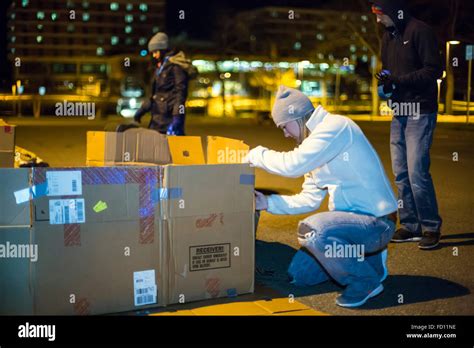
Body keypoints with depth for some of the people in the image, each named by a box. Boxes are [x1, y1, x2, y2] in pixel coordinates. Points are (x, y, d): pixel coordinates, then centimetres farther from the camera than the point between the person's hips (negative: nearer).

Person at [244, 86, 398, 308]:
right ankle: (368, 260, 19)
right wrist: (268, 203, 7)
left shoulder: (336, 127, -17)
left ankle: (366, 281, -11)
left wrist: (257, 154, -10)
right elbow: (308, 200, 14)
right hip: (354, 218, 10)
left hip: (376, 223, -10)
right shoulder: (318, 139, 13)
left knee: (310, 229, -32)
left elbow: (293, 165, -27)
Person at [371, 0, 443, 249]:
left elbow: (434, 70, -14)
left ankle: (431, 227, 3)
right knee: (401, 173, 7)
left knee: (417, 172, -11)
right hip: (398, 113, 8)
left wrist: (398, 81, -20)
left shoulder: (420, 31, -9)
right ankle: (410, 226, 17)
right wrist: (384, 84, 0)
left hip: (420, 112, -8)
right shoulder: (388, 36, 16)